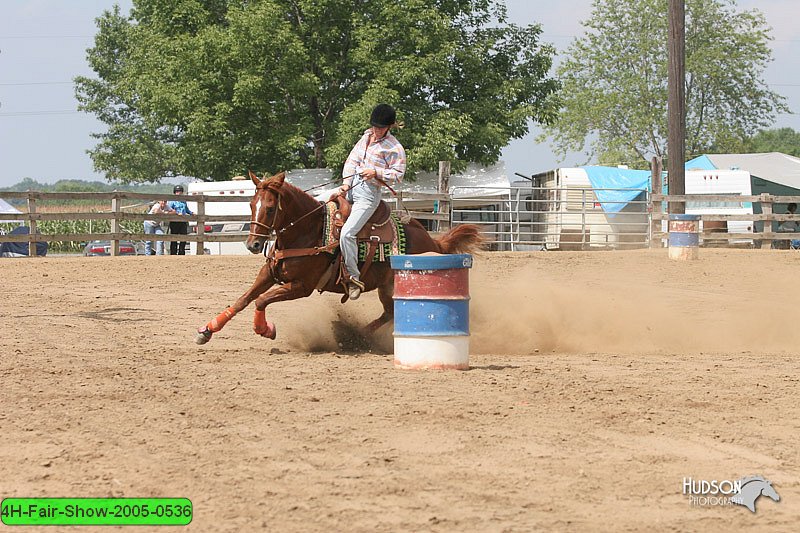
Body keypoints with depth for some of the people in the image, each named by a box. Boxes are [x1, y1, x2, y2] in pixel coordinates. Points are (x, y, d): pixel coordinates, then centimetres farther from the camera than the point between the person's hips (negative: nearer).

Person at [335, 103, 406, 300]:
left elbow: (397, 175, -11)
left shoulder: (394, 148, -10)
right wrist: (346, 181, 0)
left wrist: (376, 172, -24)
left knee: (347, 233, -19)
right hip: (351, 187, 8)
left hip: (369, 193, -8)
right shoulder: (367, 136, 11)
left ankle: (354, 278, -11)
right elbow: (352, 159, 13)